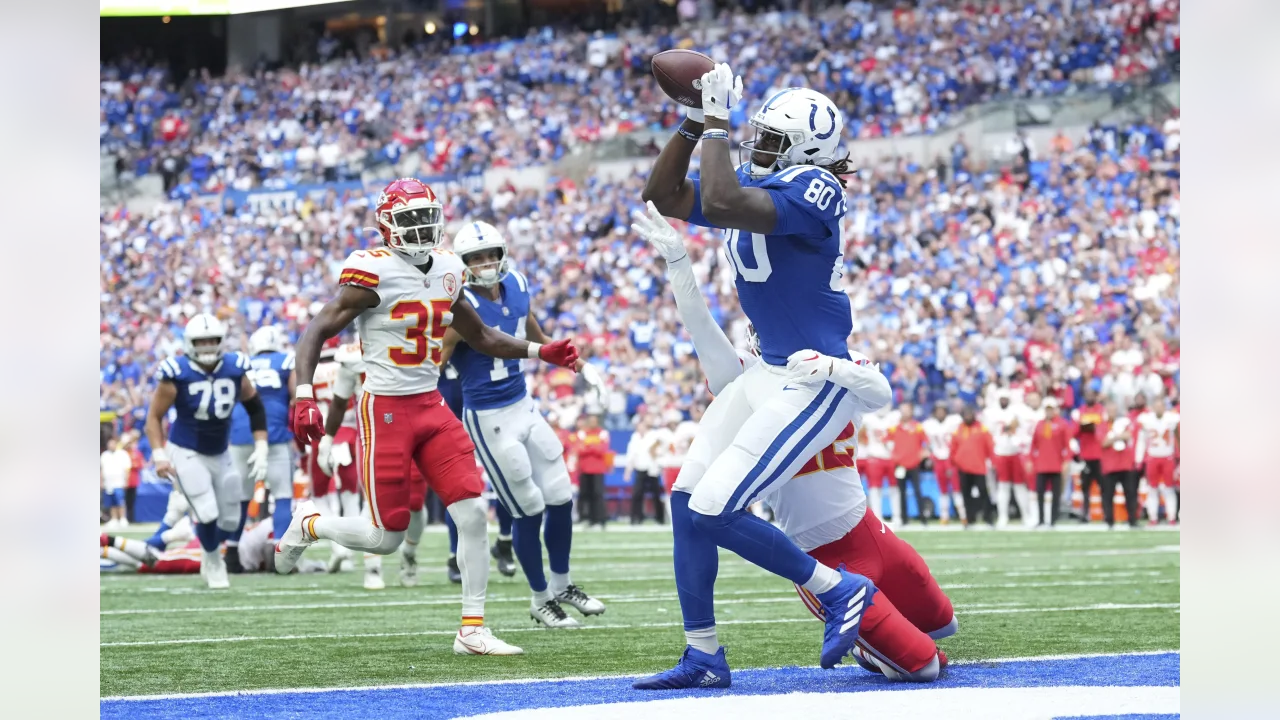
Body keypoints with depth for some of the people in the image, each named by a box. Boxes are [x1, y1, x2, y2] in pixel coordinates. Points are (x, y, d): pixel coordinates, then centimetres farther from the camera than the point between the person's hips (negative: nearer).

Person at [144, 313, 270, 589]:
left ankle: (211, 552, 40)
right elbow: (155, 416, -9)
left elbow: (255, 407, 7)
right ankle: (212, 561, 16)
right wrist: (159, 455, -19)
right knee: (207, 514, -14)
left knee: (230, 520, 9)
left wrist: (261, 447, 1)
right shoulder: (176, 375, -18)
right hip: (186, 453, -5)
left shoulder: (235, 370, -7)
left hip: (221, 454, 5)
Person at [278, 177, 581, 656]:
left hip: (431, 406, 6)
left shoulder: (447, 271, 7)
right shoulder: (374, 273, -15)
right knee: (386, 539, -4)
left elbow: (481, 338, 22)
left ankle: (472, 630, 2)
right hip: (385, 411, -6)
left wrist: (539, 352, 12)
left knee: (473, 514, -6)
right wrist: (304, 398, -28)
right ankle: (307, 526, 26)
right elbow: (316, 333, -16)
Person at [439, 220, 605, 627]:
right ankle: (541, 599, 18)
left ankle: (562, 585, 32)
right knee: (528, 510, 0)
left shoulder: (517, 287, 0)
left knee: (561, 499, 12)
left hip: (524, 407, 7)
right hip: (489, 420, -7)